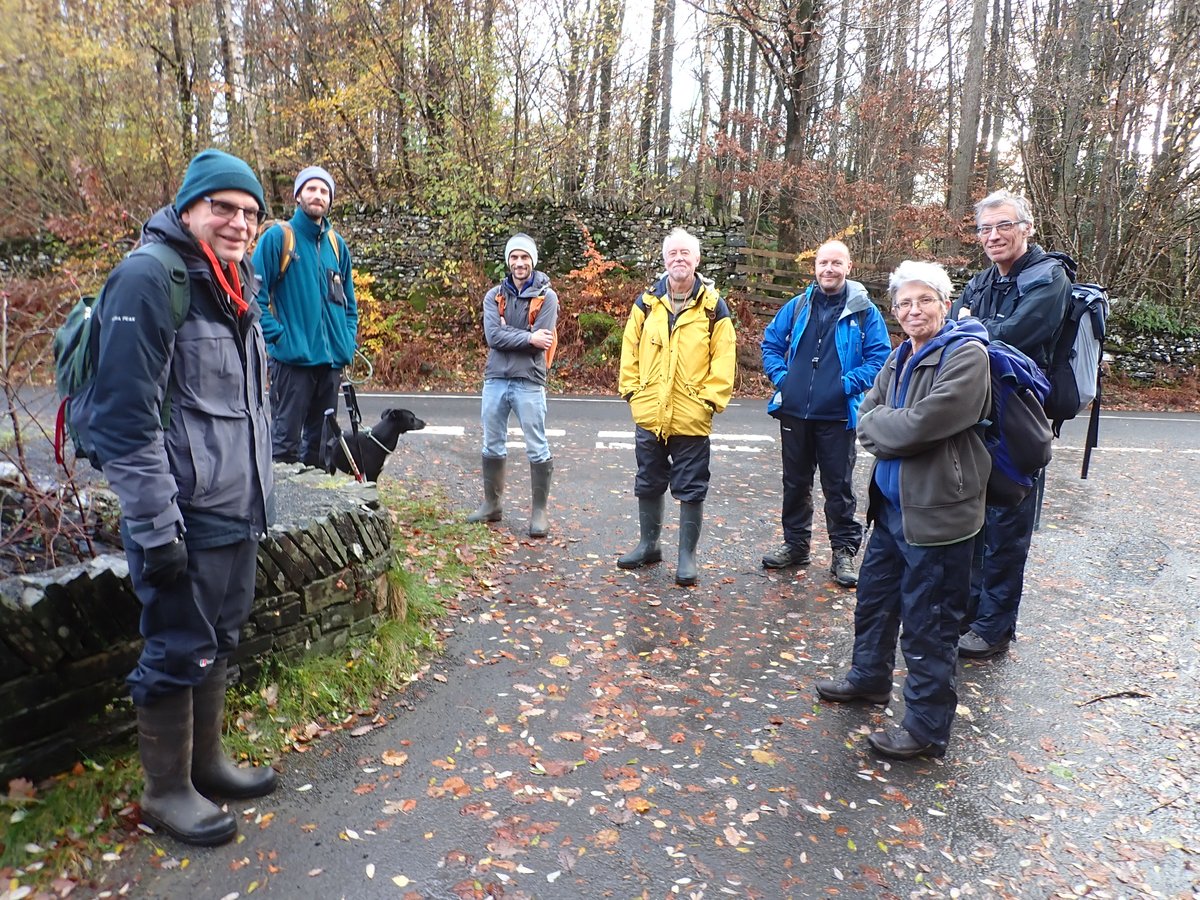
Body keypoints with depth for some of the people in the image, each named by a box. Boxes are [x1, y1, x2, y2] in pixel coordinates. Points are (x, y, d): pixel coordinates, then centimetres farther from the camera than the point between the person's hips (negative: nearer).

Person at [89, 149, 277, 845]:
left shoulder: (237, 284, 12)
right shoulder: (149, 278, -14)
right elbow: (127, 418, -19)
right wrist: (155, 528, -20)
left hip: (239, 512, 8)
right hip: (185, 518, -8)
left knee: (219, 641, 19)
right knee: (178, 651, 4)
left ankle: (207, 760, 36)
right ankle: (167, 790, 23)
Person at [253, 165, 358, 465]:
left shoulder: (337, 244, 13)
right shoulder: (277, 237, -3)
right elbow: (256, 294, -8)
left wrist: (348, 340, 7)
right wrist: (277, 335, -14)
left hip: (332, 358, 5)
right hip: (292, 358, -5)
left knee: (321, 439, 14)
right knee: (286, 439, -3)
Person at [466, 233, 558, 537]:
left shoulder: (546, 297, -2)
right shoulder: (494, 296, 8)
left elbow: (541, 342, -12)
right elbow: (493, 336, -7)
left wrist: (508, 336, -8)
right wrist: (528, 338, -12)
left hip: (529, 382, -4)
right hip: (495, 380, 4)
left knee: (537, 449, 0)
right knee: (492, 446, 13)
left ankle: (539, 512, 10)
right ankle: (492, 504, 28)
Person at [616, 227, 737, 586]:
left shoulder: (713, 307, -2)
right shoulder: (647, 303, 5)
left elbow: (724, 358, -3)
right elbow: (630, 350, 7)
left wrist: (710, 398, -10)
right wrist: (631, 390, 0)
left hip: (692, 418, -3)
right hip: (649, 414, 3)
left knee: (691, 489, 5)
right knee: (648, 484, 16)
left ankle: (687, 555, 18)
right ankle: (648, 544, 33)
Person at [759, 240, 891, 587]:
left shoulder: (864, 311, -2)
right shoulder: (797, 306, 8)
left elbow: (879, 357, -5)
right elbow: (771, 343, 14)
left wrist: (849, 383, -15)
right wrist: (779, 376, 0)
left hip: (837, 416, -3)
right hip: (794, 413, 4)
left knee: (839, 487, 5)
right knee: (795, 483, 14)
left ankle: (844, 552, 17)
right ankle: (796, 544, 29)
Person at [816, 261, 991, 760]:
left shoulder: (966, 355, -15)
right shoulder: (900, 357, 10)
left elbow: (921, 424, -23)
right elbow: (866, 415, 5)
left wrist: (879, 425, -7)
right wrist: (896, 431, -14)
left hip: (937, 511, -8)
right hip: (892, 504, 9)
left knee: (928, 623, 2)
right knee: (875, 595, 23)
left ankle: (926, 727, 18)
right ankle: (869, 677, 45)